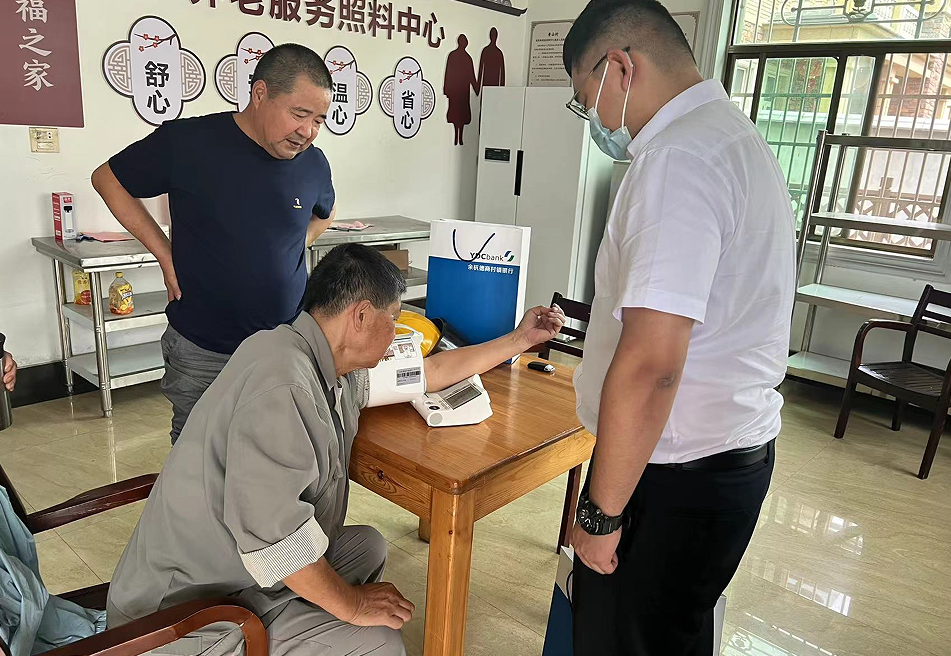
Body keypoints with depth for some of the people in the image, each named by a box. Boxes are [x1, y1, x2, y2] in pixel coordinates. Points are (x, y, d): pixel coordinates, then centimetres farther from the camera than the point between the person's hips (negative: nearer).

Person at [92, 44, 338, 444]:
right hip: (202, 351, -2)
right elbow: (108, 180, 3)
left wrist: (296, 245, 4)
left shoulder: (313, 163, -1)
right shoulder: (189, 142, -12)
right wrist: (165, 254, -5)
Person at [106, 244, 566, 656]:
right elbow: (272, 530, -34)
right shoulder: (282, 383, -29)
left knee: (368, 546, 16)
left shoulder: (330, 366, 2)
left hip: (237, 569, 10)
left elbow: (424, 373, 13)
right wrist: (351, 603, -19)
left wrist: (519, 341, 21)